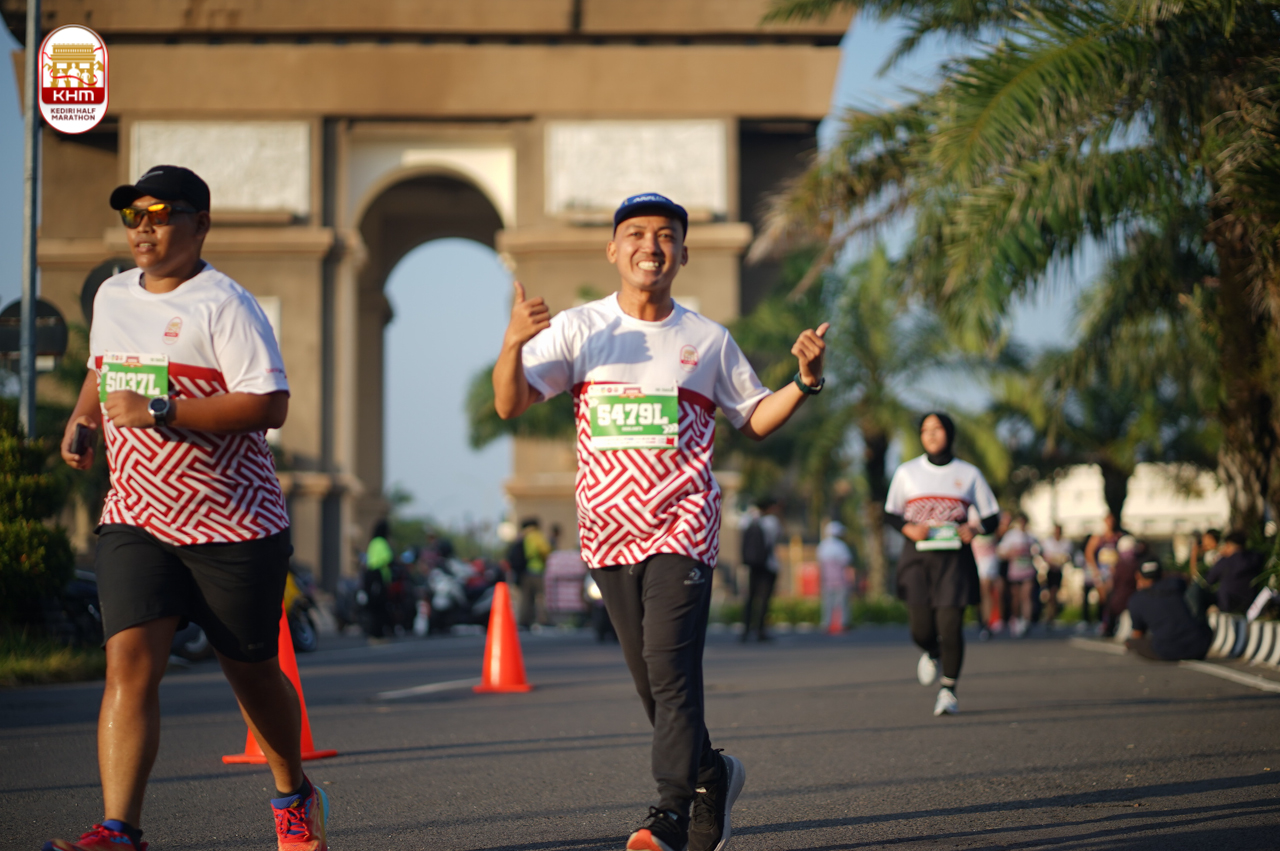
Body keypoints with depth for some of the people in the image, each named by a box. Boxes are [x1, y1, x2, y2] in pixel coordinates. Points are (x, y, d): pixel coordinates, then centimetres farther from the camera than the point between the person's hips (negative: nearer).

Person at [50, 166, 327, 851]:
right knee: (129, 663, -14)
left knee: (251, 671, 10)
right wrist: (82, 420, 11)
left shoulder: (223, 304, -12)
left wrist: (160, 413, -24)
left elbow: (270, 406, -21)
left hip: (233, 524, -4)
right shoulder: (111, 296, 10)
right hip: (135, 519, 5)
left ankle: (294, 795, 36)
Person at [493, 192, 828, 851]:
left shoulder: (708, 341, 6)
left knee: (671, 666, -16)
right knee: (648, 678, 8)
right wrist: (513, 343, -22)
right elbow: (510, 404, -3)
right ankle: (710, 775, 29)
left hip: (682, 525, -2)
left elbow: (752, 418, 17)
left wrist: (805, 381, -1)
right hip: (607, 527, 2)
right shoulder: (577, 329, 4)